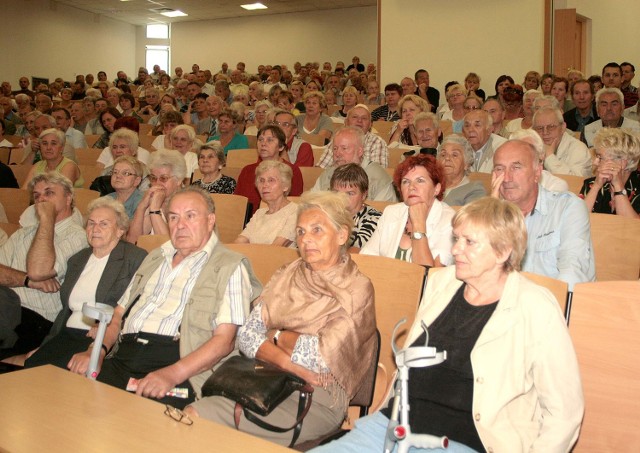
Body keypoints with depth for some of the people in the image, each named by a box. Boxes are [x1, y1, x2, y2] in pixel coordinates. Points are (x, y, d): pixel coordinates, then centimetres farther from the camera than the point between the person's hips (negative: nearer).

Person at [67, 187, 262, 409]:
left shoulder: (229, 267, 3)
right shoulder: (156, 257, 26)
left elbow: (224, 339, -8)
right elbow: (119, 315, 25)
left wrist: (173, 374, -22)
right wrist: (97, 349, 4)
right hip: (123, 358, 6)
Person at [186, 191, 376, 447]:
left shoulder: (357, 290, -2)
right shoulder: (285, 277, 15)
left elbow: (323, 356, -13)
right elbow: (247, 336, 5)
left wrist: (277, 336, 2)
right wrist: (289, 363, -12)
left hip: (317, 398, -5)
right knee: (191, 416, -22)